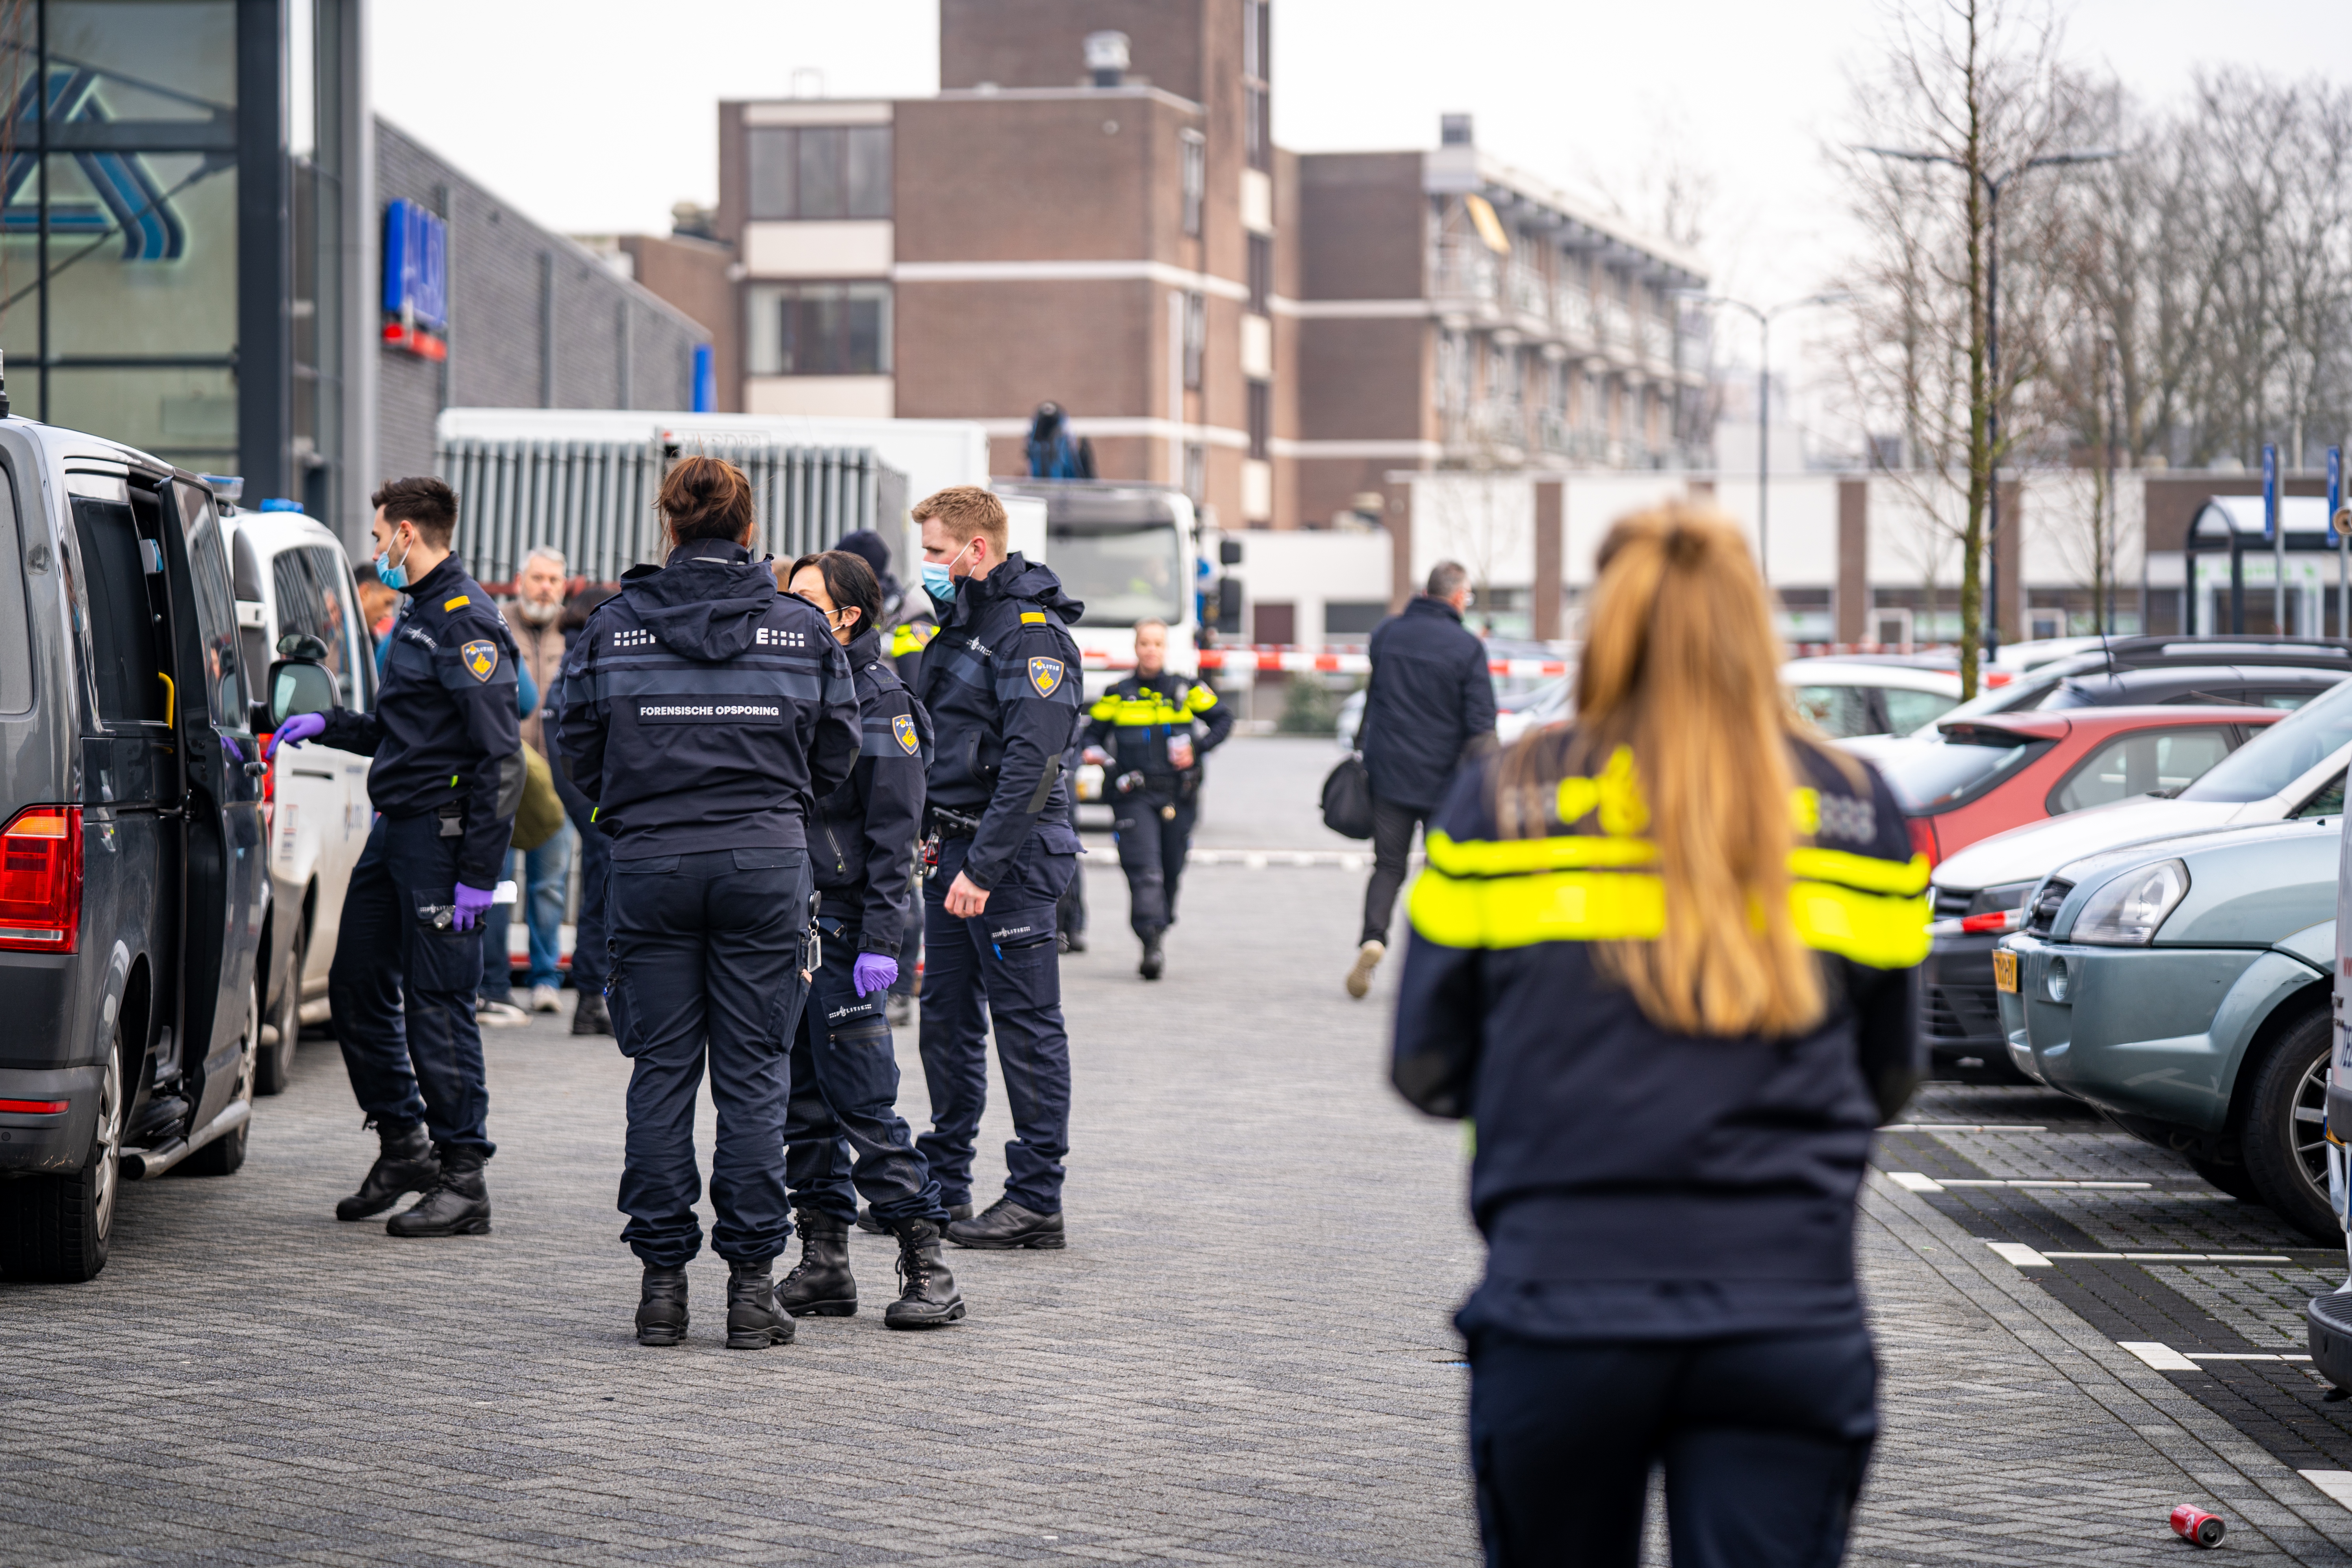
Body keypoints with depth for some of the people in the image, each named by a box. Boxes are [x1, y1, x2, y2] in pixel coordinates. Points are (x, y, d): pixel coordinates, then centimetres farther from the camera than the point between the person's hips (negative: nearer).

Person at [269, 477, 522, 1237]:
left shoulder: (467, 624, -15)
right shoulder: (418, 616, 17)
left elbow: (500, 756, -19)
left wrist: (479, 874, -22)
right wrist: (328, 726, 16)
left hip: (443, 835, -10)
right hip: (395, 831, 10)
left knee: (437, 1006, -7)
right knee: (357, 990, 12)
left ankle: (464, 1180, 0)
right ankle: (404, 1145, 24)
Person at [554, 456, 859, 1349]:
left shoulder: (613, 627, 1)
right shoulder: (802, 630, 2)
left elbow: (578, 748, 5)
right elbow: (834, 756, 7)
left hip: (651, 864, 0)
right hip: (766, 864, 0)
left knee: (661, 1072, 6)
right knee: (753, 1075, 3)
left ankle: (662, 1278, 7)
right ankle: (751, 1282, 2)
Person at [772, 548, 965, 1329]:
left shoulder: (879, 700, -8)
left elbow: (893, 832, -12)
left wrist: (879, 940, -18)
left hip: (842, 927, -7)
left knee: (863, 1101, -9)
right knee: (802, 1103, 8)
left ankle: (926, 1266, -5)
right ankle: (824, 1263, 14)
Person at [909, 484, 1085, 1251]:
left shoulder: (1031, 632, -15)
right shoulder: (963, 620, 16)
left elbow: (1029, 764, -22)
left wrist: (982, 867, -25)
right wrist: (931, 838, 16)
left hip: (1012, 857, -10)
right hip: (953, 851, 10)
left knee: (1026, 1027, -4)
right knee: (947, 1020, 13)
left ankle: (1037, 1200, 0)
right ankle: (943, 1184, 22)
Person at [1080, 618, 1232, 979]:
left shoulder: (1187, 691, 8)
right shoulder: (1117, 696, 8)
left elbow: (1223, 719, 13)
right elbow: (1093, 732, 12)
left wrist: (1198, 749, -2)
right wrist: (1094, 752, -11)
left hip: (1178, 796, 2)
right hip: (1134, 797, -2)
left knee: (1171, 871, 8)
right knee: (1144, 871, -16)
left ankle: (1158, 931, 27)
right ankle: (1151, 947, -24)